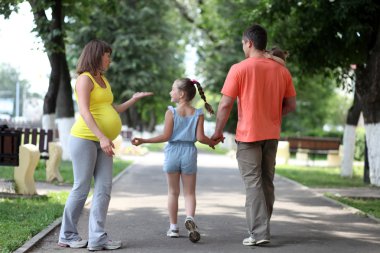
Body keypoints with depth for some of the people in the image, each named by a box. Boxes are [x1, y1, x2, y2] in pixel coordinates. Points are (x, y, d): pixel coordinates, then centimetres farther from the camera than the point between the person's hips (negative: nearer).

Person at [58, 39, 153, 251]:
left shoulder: (104, 81, 20)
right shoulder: (85, 79, -7)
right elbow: (84, 112, -19)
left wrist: (134, 99, 21)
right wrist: (102, 137, -27)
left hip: (102, 142, 8)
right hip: (85, 138, -8)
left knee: (104, 188, -1)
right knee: (82, 188, -3)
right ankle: (67, 235, 9)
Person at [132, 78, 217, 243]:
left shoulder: (171, 112, -7)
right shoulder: (198, 114, -2)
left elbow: (165, 136, -12)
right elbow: (200, 137, -8)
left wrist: (143, 141, -6)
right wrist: (212, 142, 12)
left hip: (173, 153, -1)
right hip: (189, 154, 1)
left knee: (173, 192, 11)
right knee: (189, 192, 8)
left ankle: (173, 227, 15)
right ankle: (190, 218, -19)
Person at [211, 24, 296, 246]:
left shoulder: (239, 69, -10)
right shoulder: (281, 70, 4)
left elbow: (225, 104, -12)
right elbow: (291, 105, 6)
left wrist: (219, 131, -1)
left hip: (248, 135, -5)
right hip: (272, 135, 5)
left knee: (253, 183, -3)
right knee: (267, 182, 15)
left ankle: (259, 232, -9)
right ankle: (261, 228, 26)